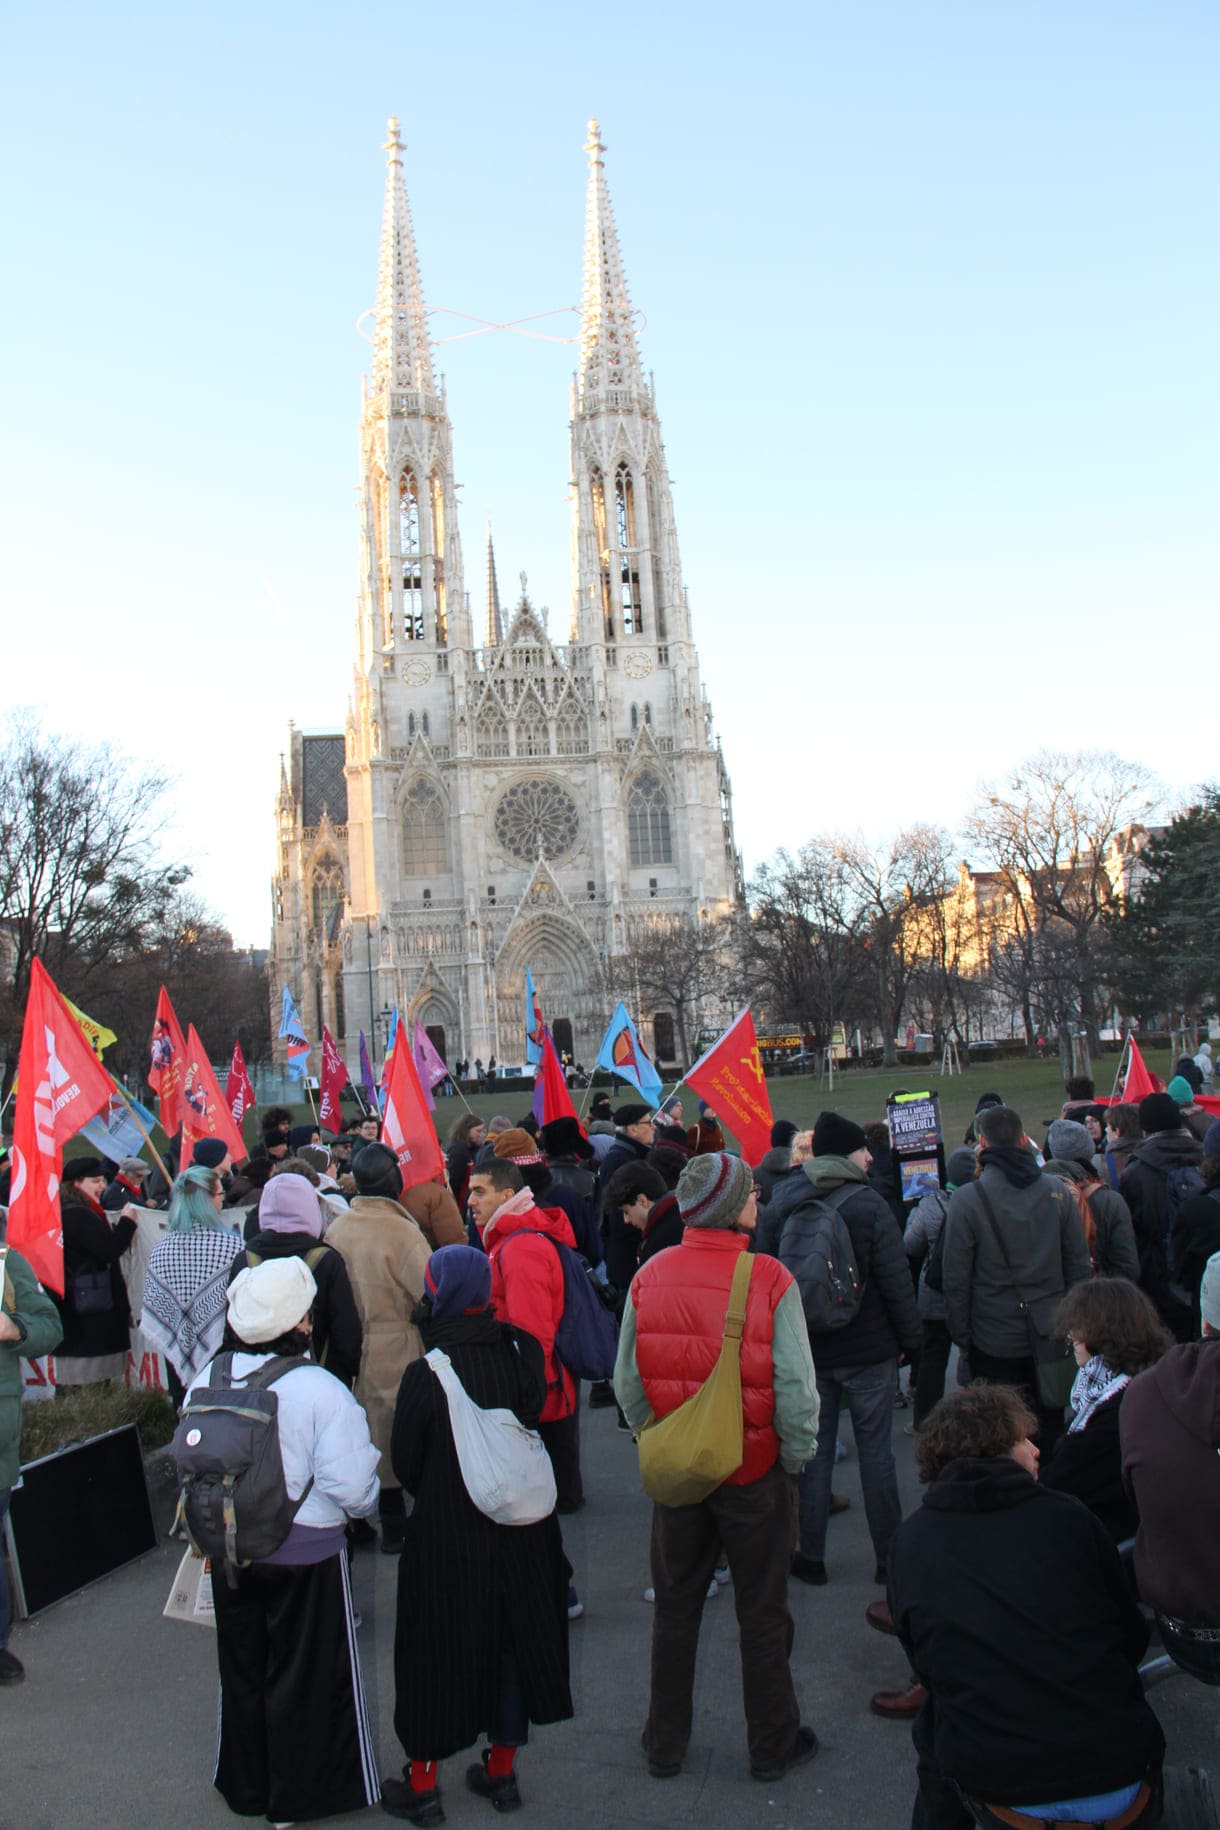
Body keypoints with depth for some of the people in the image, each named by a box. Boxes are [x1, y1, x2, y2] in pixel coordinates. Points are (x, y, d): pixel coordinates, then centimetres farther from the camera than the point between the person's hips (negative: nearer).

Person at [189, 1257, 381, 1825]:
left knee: (242, 1669, 22)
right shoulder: (320, 1390, -23)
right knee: (303, 1674, 13)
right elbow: (351, 1487, -21)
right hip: (305, 1552, -5)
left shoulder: (205, 1383, -8)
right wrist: (371, 1506, 2)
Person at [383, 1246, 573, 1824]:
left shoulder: (425, 1375, -20)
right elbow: (532, 1421, 2)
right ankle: (502, 1771, 33)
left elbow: (405, 1462, -8)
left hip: (444, 1537, -4)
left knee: (436, 1647, 12)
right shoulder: (522, 1353, -10)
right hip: (519, 1533, 4)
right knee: (511, 1640, 19)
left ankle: (422, 1784, 25)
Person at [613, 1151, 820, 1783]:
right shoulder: (769, 1280, -19)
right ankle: (772, 1746, 31)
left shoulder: (650, 1276, -9)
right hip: (755, 1470, -3)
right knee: (762, 1613, 16)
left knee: (675, 1609, 20)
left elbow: (627, 1382, -2)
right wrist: (796, 1459, -2)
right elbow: (796, 1387, -17)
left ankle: (664, 1744, 33)